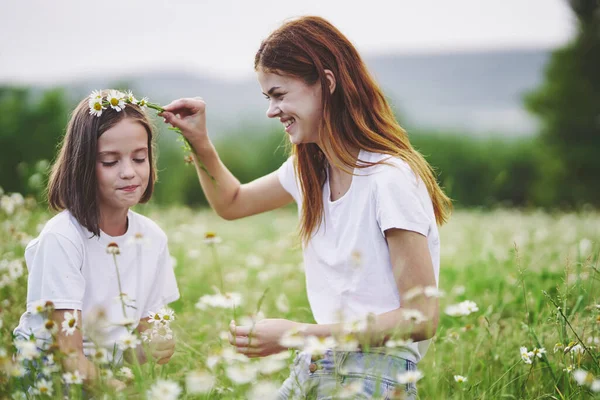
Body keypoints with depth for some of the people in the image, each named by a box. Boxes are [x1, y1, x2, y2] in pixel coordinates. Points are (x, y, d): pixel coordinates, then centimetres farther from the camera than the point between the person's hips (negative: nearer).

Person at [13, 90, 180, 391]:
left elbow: (143, 331, 7)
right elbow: (69, 355, -19)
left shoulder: (152, 238, 0)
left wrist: (152, 350, -16)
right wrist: (110, 388, -36)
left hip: (110, 374, 6)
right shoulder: (61, 238, -17)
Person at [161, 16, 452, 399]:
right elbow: (232, 203, 26)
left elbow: (422, 319, -19)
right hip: (313, 368, 7)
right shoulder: (311, 167, 7)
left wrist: (299, 335, -22)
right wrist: (200, 144, 7)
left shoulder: (390, 178, -18)